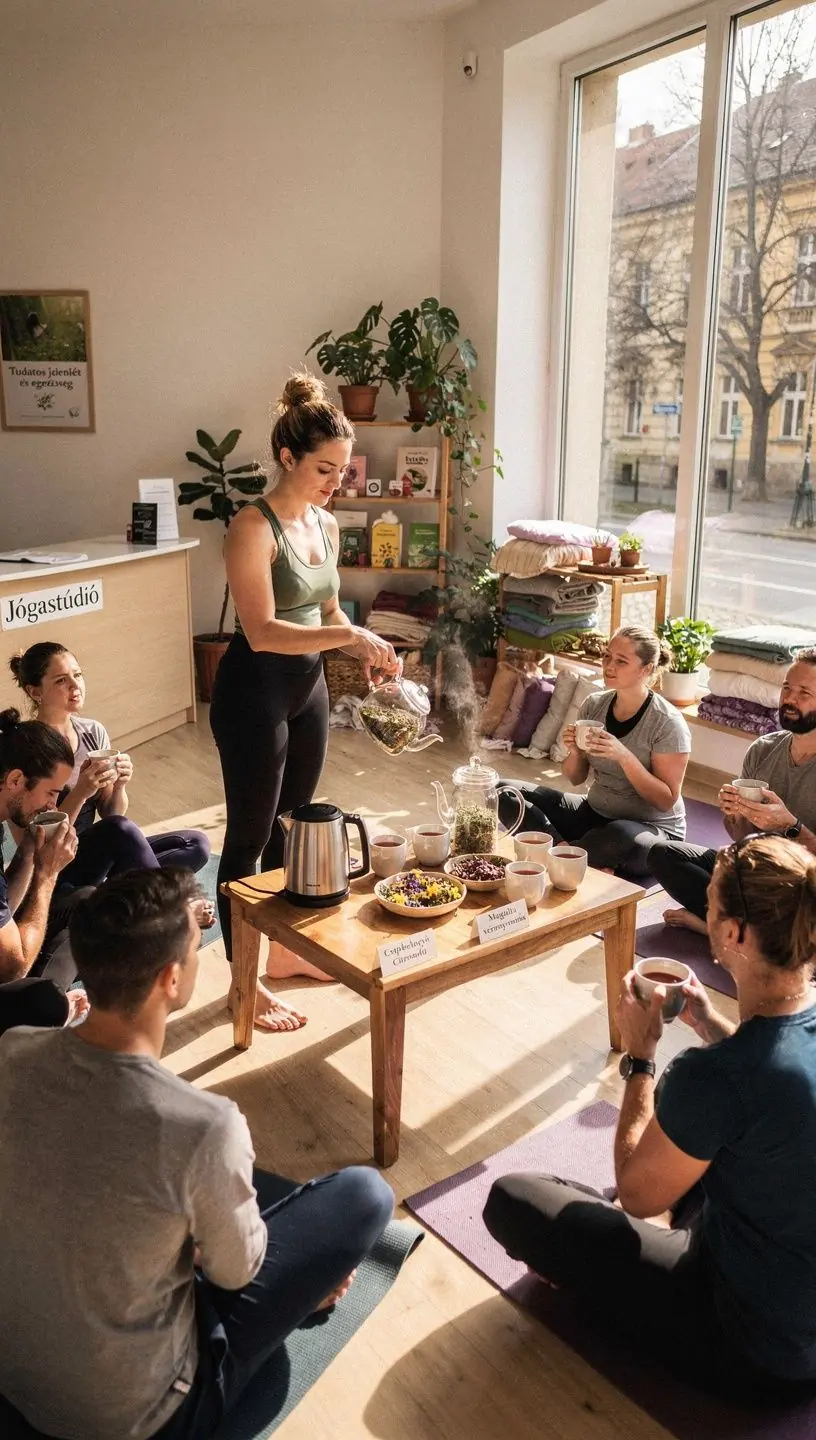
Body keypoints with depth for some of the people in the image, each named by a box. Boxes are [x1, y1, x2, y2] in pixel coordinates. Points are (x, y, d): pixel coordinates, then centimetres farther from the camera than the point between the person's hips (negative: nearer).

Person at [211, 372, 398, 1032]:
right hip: (255, 690, -8)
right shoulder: (254, 526, -18)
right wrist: (351, 635, -29)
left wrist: (365, 647, -2)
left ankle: (286, 948, 36)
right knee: (250, 835, 3)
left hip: (309, 686, 8)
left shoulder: (327, 525, 7)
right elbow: (262, 631, -25)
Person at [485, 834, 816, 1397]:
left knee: (511, 1199, -2)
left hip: (757, 1348, -7)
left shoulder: (712, 1076, -36)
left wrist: (641, 1053, -9)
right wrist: (709, 1023, 3)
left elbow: (638, 1192, -16)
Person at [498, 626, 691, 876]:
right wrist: (574, 751, -15)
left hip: (651, 828, -6)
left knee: (621, 838, -43)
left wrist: (623, 755, -27)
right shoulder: (594, 704, 0)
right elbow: (575, 778, 8)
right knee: (505, 793, -11)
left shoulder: (667, 723, -15)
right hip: (595, 813, 6)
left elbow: (667, 800, -15)